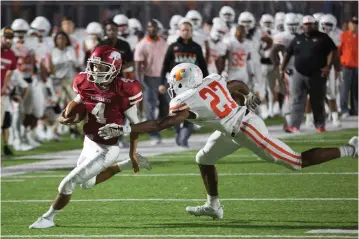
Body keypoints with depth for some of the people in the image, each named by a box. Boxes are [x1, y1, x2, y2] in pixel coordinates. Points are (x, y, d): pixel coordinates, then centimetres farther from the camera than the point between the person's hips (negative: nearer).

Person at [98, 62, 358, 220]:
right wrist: (249, 96, 38)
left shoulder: (188, 102, -21)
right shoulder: (213, 80, 0)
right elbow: (239, 85, 16)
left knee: (297, 162, -1)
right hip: (241, 121, 9)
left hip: (246, 130, -9)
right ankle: (214, 206, 26)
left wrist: (124, 129, -27)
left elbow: (159, 124, -27)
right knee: (205, 159, 17)